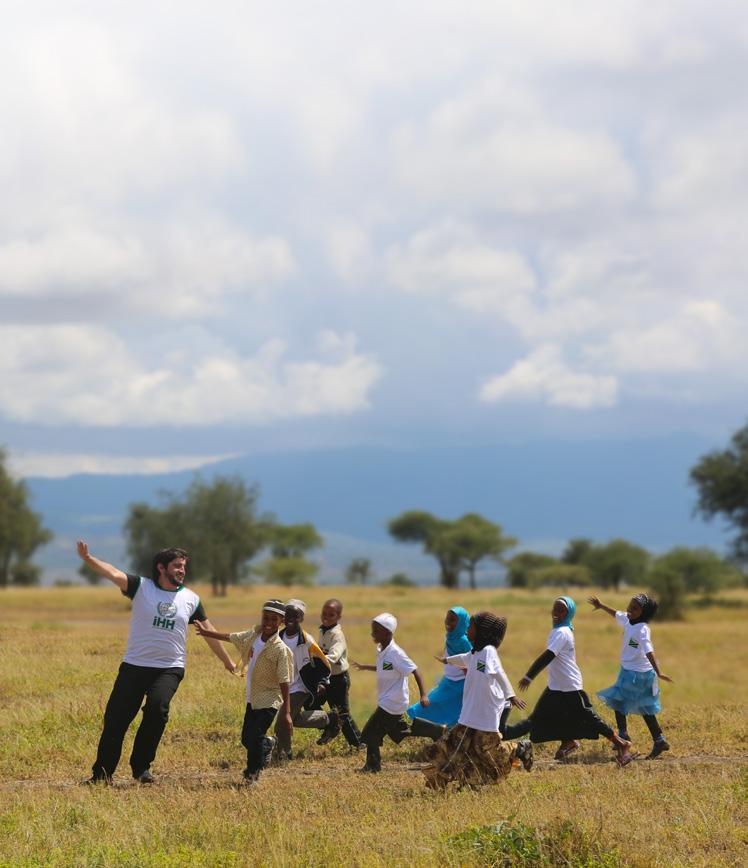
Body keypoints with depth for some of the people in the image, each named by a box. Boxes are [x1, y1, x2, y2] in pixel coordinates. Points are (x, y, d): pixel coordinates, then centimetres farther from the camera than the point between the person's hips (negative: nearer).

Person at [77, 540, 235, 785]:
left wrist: (229, 663, 22)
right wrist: (87, 559, -34)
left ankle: (141, 767, -10)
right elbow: (114, 574, -16)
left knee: (157, 709, -25)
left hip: (170, 668, 1)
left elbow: (209, 633, 17)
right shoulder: (141, 587, 0)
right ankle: (102, 773, 11)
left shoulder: (191, 599, 8)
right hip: (134, 665, 0)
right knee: (116, 718, -3)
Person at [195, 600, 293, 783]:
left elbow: (284, 682, -20)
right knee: (246, 738, 14)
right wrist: (206, 632, 27)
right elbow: (230, 637, 18)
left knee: (254, 738, -10)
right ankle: (267, 744, 46)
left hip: (269, 701, -7)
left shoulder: (280, 649, -19)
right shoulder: (254, 634, 0)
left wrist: (287, 713, -22)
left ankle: (253, 772, 15)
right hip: (252, 699, 7)